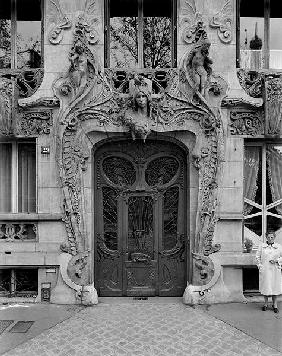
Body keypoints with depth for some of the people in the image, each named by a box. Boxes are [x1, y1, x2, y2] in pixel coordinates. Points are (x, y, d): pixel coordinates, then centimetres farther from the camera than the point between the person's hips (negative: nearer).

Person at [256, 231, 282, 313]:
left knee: (275, 286, 4)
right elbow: (258, 256, 6)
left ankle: (275, 305, 20)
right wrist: (259, 265, -3)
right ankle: (266, 303, 22)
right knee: (265, 286, 5)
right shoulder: (261, 246, 2)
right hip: (265, 269, 0)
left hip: (275, 270, 0)